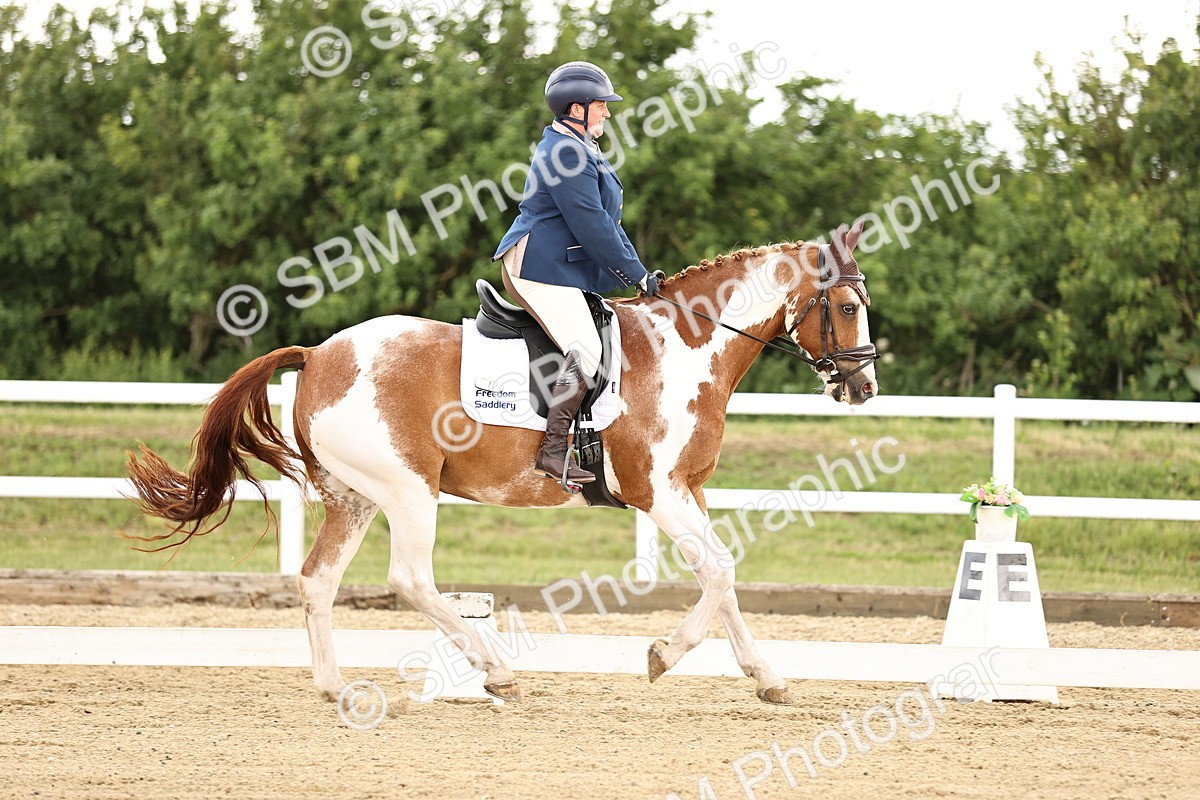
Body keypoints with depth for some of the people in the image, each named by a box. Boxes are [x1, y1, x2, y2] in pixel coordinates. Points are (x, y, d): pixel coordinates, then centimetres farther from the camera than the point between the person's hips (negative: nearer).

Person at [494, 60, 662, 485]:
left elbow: (606, 223, 24)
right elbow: (592, 226, -18)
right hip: (539, 269, -12)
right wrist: (637, 275, -14)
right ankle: (553, 449, -26)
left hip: (564, 269, 12)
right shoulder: (566, 153, -14)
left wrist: (640, 272, 15)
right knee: (585, 349, -22)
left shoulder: (579, 150, 22)